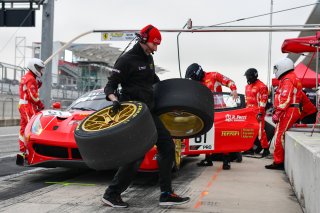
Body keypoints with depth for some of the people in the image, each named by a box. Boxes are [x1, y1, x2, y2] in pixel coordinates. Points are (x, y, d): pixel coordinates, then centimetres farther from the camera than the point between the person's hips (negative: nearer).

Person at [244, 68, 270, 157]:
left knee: (260, 131, -10)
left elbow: (263, 100, -14)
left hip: (258, 112, -9)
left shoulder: (261, 86, -10)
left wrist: (260, 112, -18)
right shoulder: (247, 86, 18)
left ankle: (266, 149, -5)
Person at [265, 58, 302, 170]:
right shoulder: (293, 78, 22)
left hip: (288, 112, -10)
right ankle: (280, 160, 15)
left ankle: (278, 162, -9)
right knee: (279, 135, 12)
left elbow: (285, 99, -21)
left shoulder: (287, 80, -11)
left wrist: (277, 113, -22)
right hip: (293, 111, 10)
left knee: (279, 136, -10)